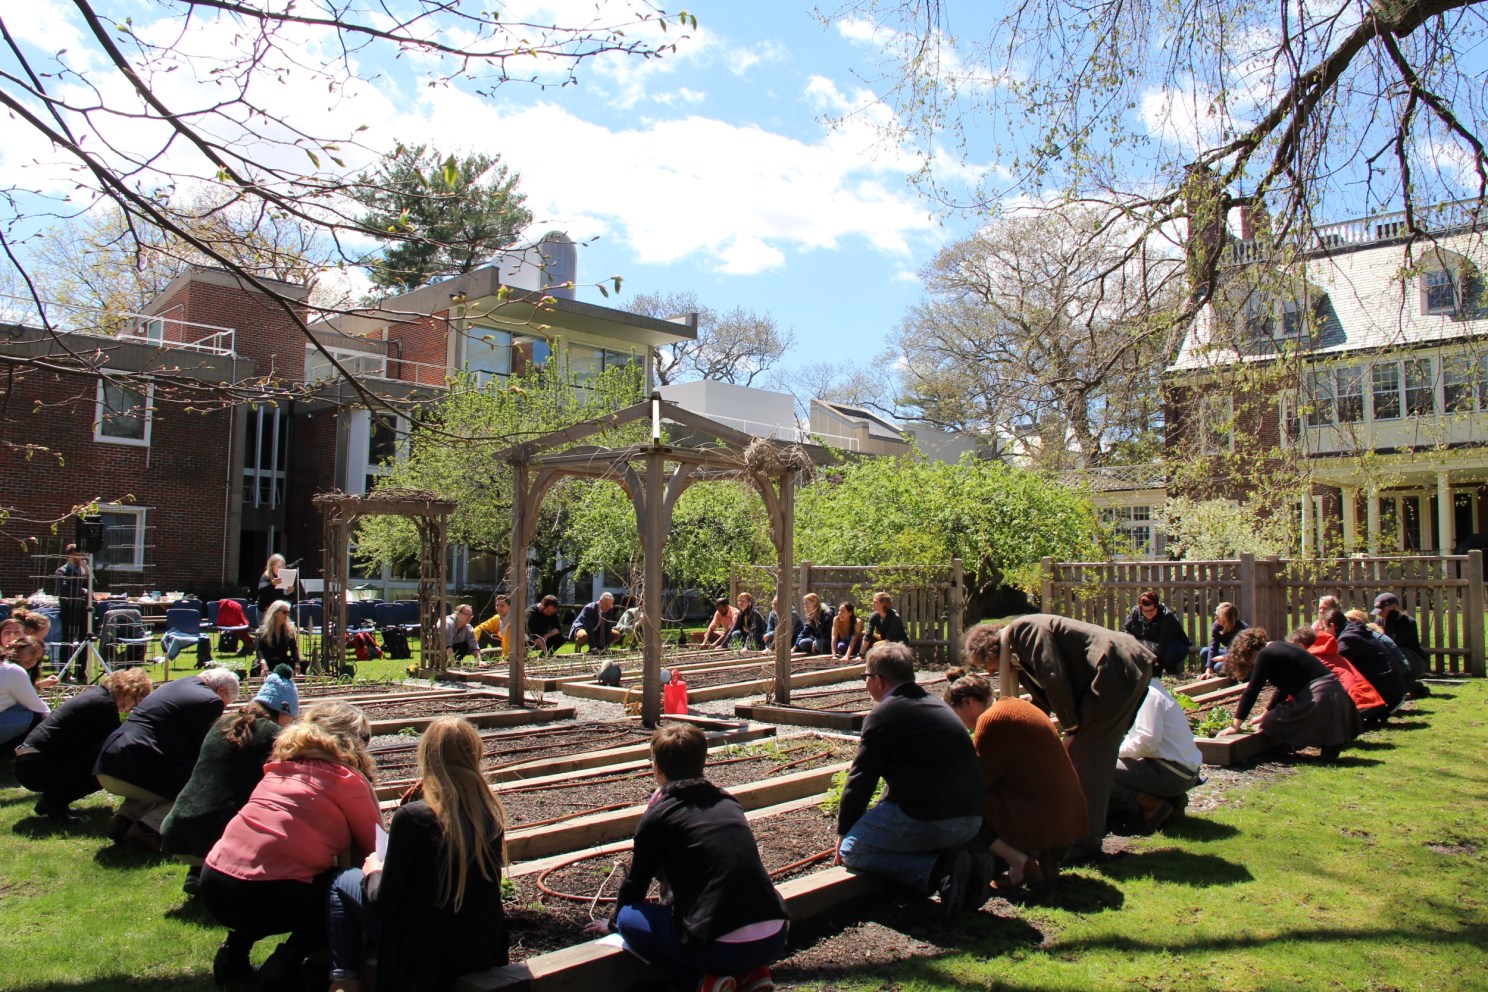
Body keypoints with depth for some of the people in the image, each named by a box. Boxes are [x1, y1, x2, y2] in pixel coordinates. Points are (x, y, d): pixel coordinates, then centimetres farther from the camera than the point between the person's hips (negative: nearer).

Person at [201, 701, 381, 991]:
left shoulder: (281, 766, 18)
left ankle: (236, 944, 15)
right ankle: (286, 963, -1)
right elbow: (374, 849, 3)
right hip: (264, 894, -8)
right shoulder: (347, 779, -3)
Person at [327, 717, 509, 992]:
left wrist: (374, 872, 9)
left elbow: (385, 902, -14)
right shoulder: (491, 813, -5)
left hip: (426, 955, -5)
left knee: (343, 882, 15)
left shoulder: (412, 817, -22)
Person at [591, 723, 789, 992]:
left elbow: (636, 882, 13)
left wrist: (613, 922, 34)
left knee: (629, 918, 12)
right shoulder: (727, 802, 15)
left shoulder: (656, 818, -1)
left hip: (724, 947, -6)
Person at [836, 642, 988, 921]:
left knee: (851, 850, 8)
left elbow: (859, 782, -4)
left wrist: (843, 832, 13)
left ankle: (938, 869, -10)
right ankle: (966, 866, 5)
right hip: (971, 820, 8)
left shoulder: (883, 716, -8)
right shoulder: (935, 704, 17)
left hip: (927, 820, -8)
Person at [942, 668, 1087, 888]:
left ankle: (1019, 861, -8)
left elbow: (980, 779, -9)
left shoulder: (991, 720, -14)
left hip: (1042, 824, -10)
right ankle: (1044, 856, 14)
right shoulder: (1015, 705, 13)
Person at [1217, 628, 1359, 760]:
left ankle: (1327, 745, -8)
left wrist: (1235, 726, -5)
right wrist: (1266, 715, 34)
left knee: (1271, 725, -2)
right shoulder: (1278, 647, 20)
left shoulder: (1265, 655, -8)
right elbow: (1283, 689, 28)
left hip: (1319, 696, -9)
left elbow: (1251, 691, -8)